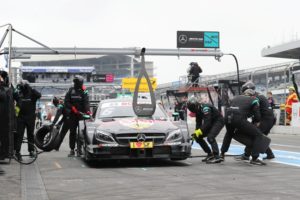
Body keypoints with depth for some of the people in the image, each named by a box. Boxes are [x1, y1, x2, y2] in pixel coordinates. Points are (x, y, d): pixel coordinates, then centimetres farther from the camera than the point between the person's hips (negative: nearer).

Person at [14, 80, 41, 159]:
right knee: (19, 134, -2)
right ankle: (17, 151, 0)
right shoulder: (18, 94, 4)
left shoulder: (32, 94, -3)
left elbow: (39, 95, -22)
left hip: (30, 118, -1)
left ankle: (31, 150, 21)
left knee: (30, 134, 10)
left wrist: (30, 88, -25)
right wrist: (16, 89, -17)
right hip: (20, 117, 1)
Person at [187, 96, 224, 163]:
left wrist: (199, 131, -35)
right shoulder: (198, 110, 1)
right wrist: (196, 132, -12)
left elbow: (207, 123, -33)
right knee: (198, 137, 4)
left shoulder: (205, 108, -27)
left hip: (218, 121, -10)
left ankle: (217, 157, -31)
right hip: (211, 123, 10)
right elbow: (198, 123, 3)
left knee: (210, 137, -31)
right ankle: (210, 154, 10)